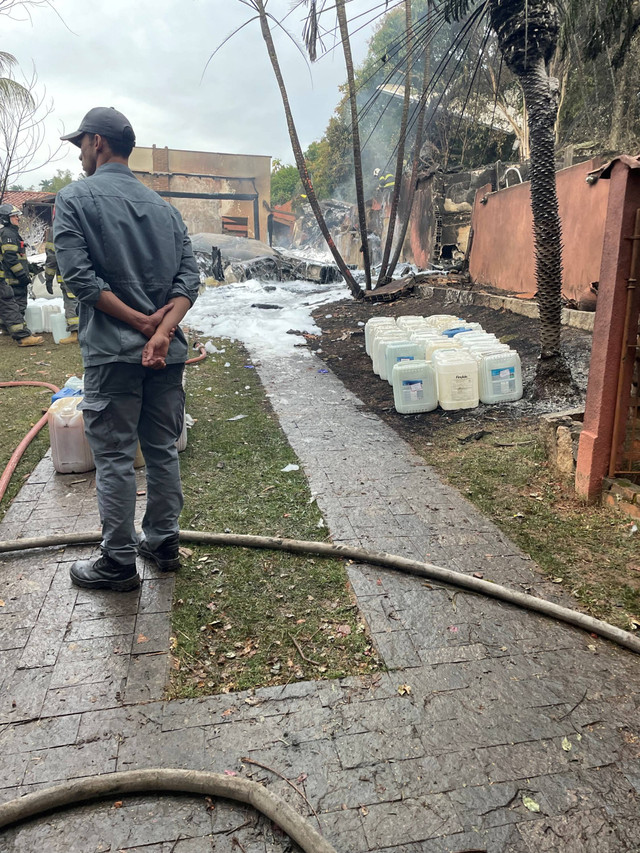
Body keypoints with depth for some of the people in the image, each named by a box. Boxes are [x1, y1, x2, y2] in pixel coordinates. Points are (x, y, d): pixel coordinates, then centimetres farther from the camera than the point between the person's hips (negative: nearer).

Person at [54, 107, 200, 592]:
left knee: (115, 458, 2)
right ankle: (163, 543, 26)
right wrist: (162, 329, -10)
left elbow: (79, 275, -13)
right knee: (163, 450, 13)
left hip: (113, 351, -5)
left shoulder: (75, 198, -1)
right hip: (168, 352, 6)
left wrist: (139, 322, -11)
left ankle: (119, 563, 10)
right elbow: (189, 278, 3)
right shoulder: (164, 207, 15)